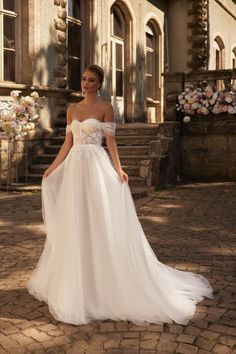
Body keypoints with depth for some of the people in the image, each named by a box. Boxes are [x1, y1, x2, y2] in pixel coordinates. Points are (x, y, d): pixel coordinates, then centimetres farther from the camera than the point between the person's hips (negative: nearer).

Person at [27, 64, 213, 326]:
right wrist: (53, 167, 13)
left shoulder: (105, 108, -1)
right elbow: (68, 142, 15)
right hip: (74, 168, 6)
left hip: (97, 167, -5)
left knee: (102, 224, -4)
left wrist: (118, 169, -14)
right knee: (74, 225, 10)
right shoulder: (72, 109, 14)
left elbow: (110, 141, -4)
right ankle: (76, 283, 24)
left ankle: (105, 284, 9)